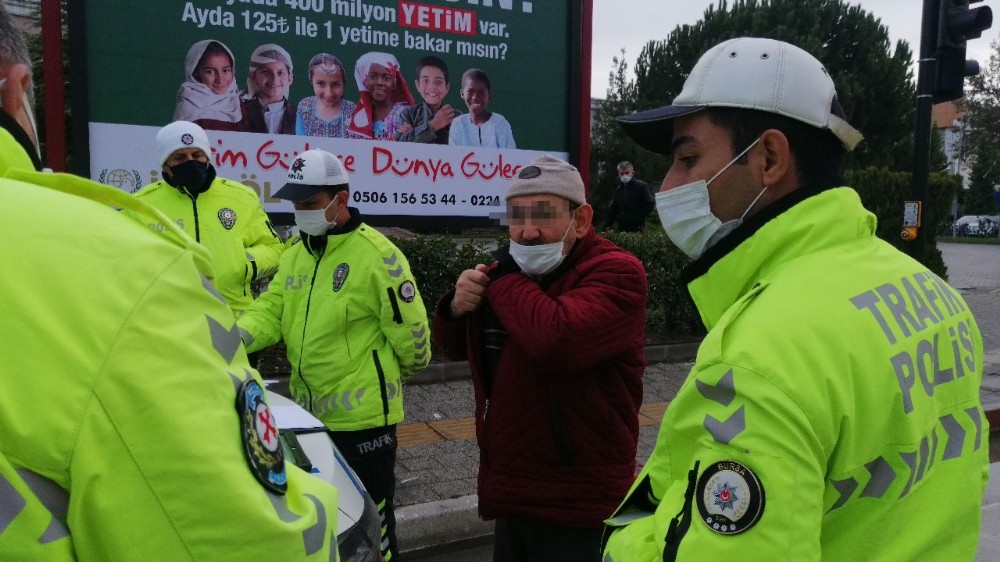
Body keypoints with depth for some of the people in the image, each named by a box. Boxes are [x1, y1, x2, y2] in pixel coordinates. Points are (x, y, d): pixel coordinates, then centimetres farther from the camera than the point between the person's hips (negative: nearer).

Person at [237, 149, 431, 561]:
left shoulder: (376, 254, -18)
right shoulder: (296, 254, 8)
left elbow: (409, 327, -14)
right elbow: (272, 310, 3)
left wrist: (407, 370, 1)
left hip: (362, 416, -8)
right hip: (308, 413, 8)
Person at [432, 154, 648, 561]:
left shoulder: (615, 272, -18)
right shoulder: (514, 271, 8)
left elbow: (554, 338, -37)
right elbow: (456, 347, 14)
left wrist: (504, 278, -20)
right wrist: (457, 307, -8)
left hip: (574, 502, -7)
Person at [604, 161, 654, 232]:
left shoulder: (642, 186, 0)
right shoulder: (618, 191, 16)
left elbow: (649, 205, -7)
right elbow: (612, 211, 17)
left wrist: (636, 217, -12)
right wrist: (606, 228, 7)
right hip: (622, 229, 5)